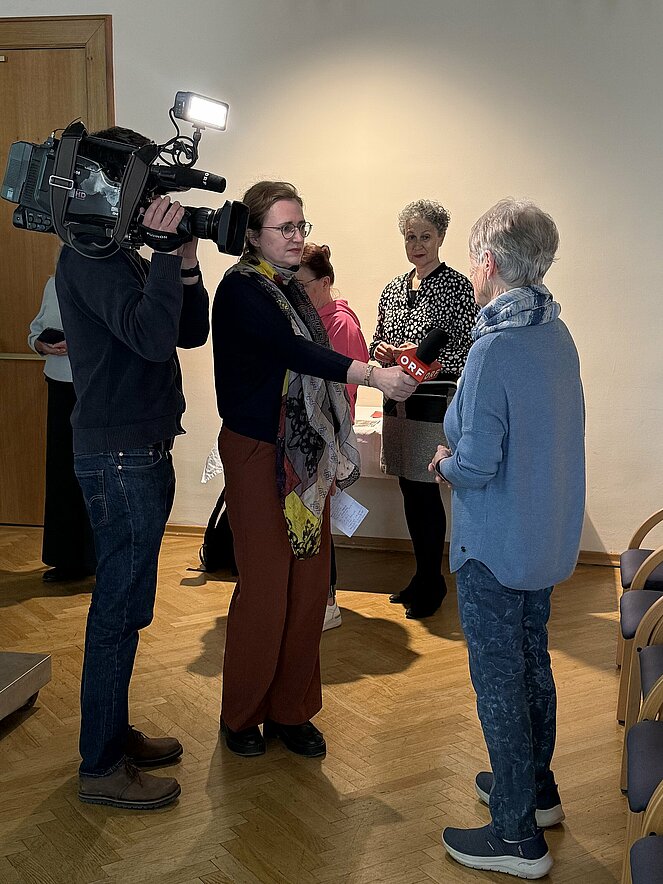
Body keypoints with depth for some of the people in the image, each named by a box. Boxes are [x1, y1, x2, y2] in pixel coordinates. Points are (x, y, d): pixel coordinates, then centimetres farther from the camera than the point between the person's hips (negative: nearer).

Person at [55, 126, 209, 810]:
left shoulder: (122, 253, 15)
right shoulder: (90, 255, -15)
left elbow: (190, 332, 9)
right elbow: (150, 337, -28)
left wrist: (184, 259, -3)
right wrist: (166, 251, -26)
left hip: (138, 451, 10)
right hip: (120, 456, -10)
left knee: (123, 604, 17)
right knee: (120, 609, -2)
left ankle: (114, 733, 31)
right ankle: (101, 768, 10)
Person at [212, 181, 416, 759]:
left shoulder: (292, 290, 13)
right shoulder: (240, 290, -12)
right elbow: (294, 352, -27)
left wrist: (330, 457, 17)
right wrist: (373, 375, -36)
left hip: (305, 456, 7)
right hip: (258, 452, -7)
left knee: (310, 585, 8)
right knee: (266, 587, -2)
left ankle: (291, 710, 22)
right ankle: (242, 716, 18)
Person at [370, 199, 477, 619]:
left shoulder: (458, 286, -7)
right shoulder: (393, 289, 13)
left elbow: (470, 350, -11)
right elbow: (378, 342, 20)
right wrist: (381, 351, -2)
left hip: (435, 401, -6)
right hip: (397, 400, 6)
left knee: (424, 490, -4)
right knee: (410, 489, 11)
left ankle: (431, 583, 12)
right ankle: (423, 577, 25)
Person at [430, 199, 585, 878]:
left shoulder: (496, 346, -24)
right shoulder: (558, 336, 2)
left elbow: (475, 464, -25)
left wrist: (445, 461, -4)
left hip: (494, 544, -8)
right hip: (548, 536, 8)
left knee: (498, 678, 4)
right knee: (532, 661, 22)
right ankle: (537, 788, 40)